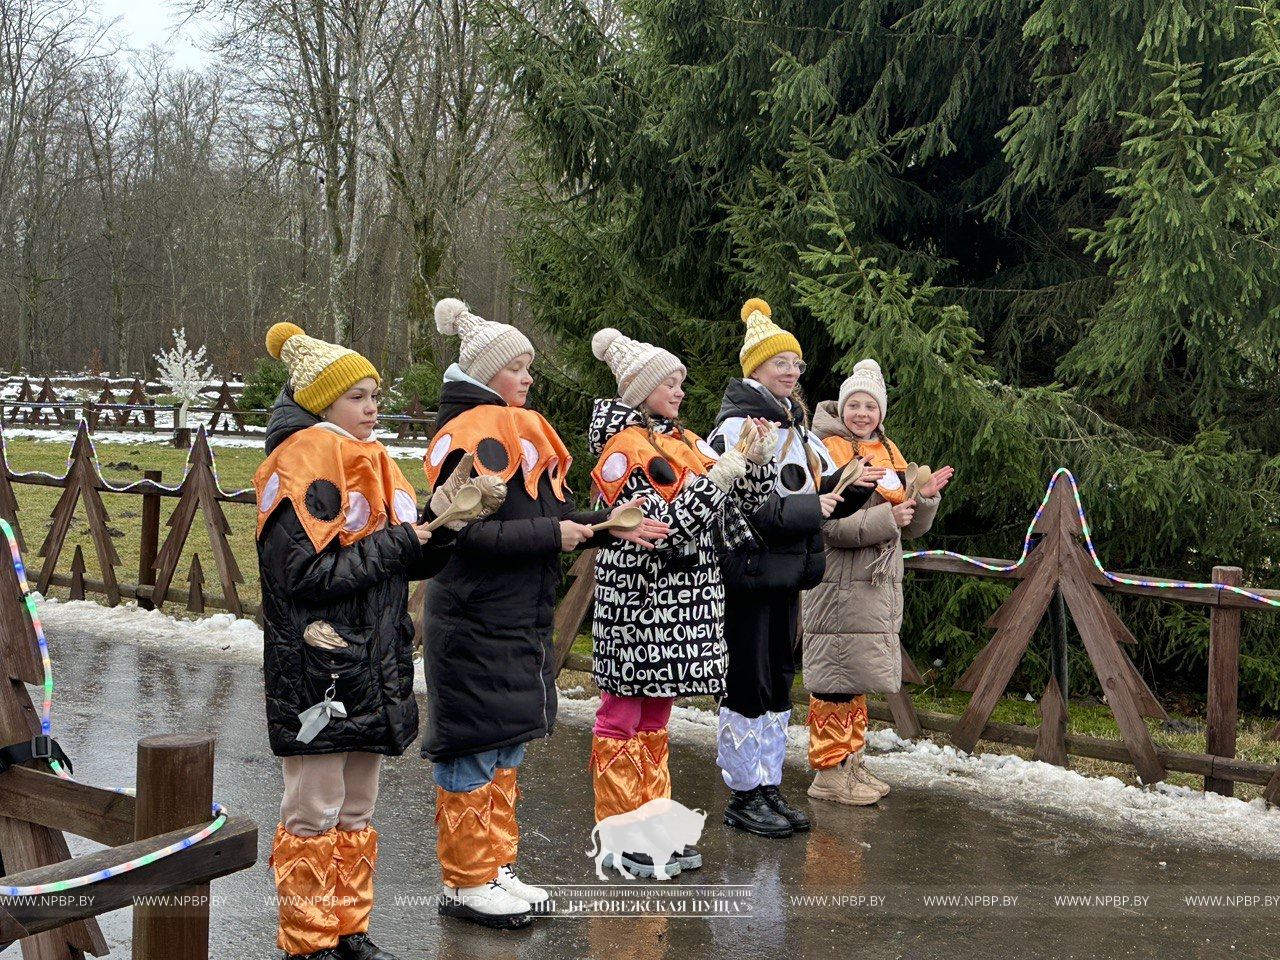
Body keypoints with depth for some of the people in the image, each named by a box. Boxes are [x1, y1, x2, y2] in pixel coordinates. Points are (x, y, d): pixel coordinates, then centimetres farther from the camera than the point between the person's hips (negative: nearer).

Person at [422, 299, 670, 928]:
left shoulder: (520, 432, 15)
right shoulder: (470, 437, -15)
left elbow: (545, 514, 13)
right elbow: (472, 533, -23)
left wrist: (608, 523, 0)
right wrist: (553, 535, -19)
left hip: (520, 622, 10)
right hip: (475, 623, -9)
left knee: (506, 747, 16)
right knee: (473, 750, 0)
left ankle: (496, 868, 27)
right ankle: (465, 884, 11)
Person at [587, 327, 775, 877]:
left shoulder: (685, 442, 13)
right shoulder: (623, 449, -11)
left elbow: (746, 503, 13)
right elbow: (665, 527, -20)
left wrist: (759, 456, -5)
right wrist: (723, 472, -22)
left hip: (683, 597, 8)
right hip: (638, 598, -8)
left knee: (656, 718, 15)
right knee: (622, 717, 1)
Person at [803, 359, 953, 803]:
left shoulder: (889, 453, 15)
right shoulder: (828, 451, -9)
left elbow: (909, 527, 15)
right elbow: (824, 522, -20)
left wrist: (925, 497, -3)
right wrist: (883, 519, -24)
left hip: (879, 582, 8)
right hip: (838, 582, -8)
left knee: (859, 675, 15)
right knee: (835, 677, -5)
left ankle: (850, 760, 25)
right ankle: (828, 771, 3)